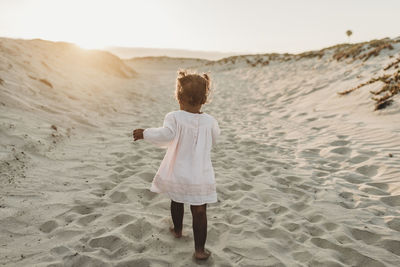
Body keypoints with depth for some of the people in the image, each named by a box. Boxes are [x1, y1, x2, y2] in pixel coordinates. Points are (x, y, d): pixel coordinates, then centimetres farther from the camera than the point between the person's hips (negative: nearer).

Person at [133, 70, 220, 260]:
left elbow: (166, 135, -31)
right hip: (200, 176, 0)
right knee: (199, 211, 5)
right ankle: (199, 250, 9)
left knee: (177, 201, 26)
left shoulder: (174, 117, -15)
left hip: (177, 173, 1)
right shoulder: (210, 121, -5)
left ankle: (177, 230, 49)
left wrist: (145, 134, -17)